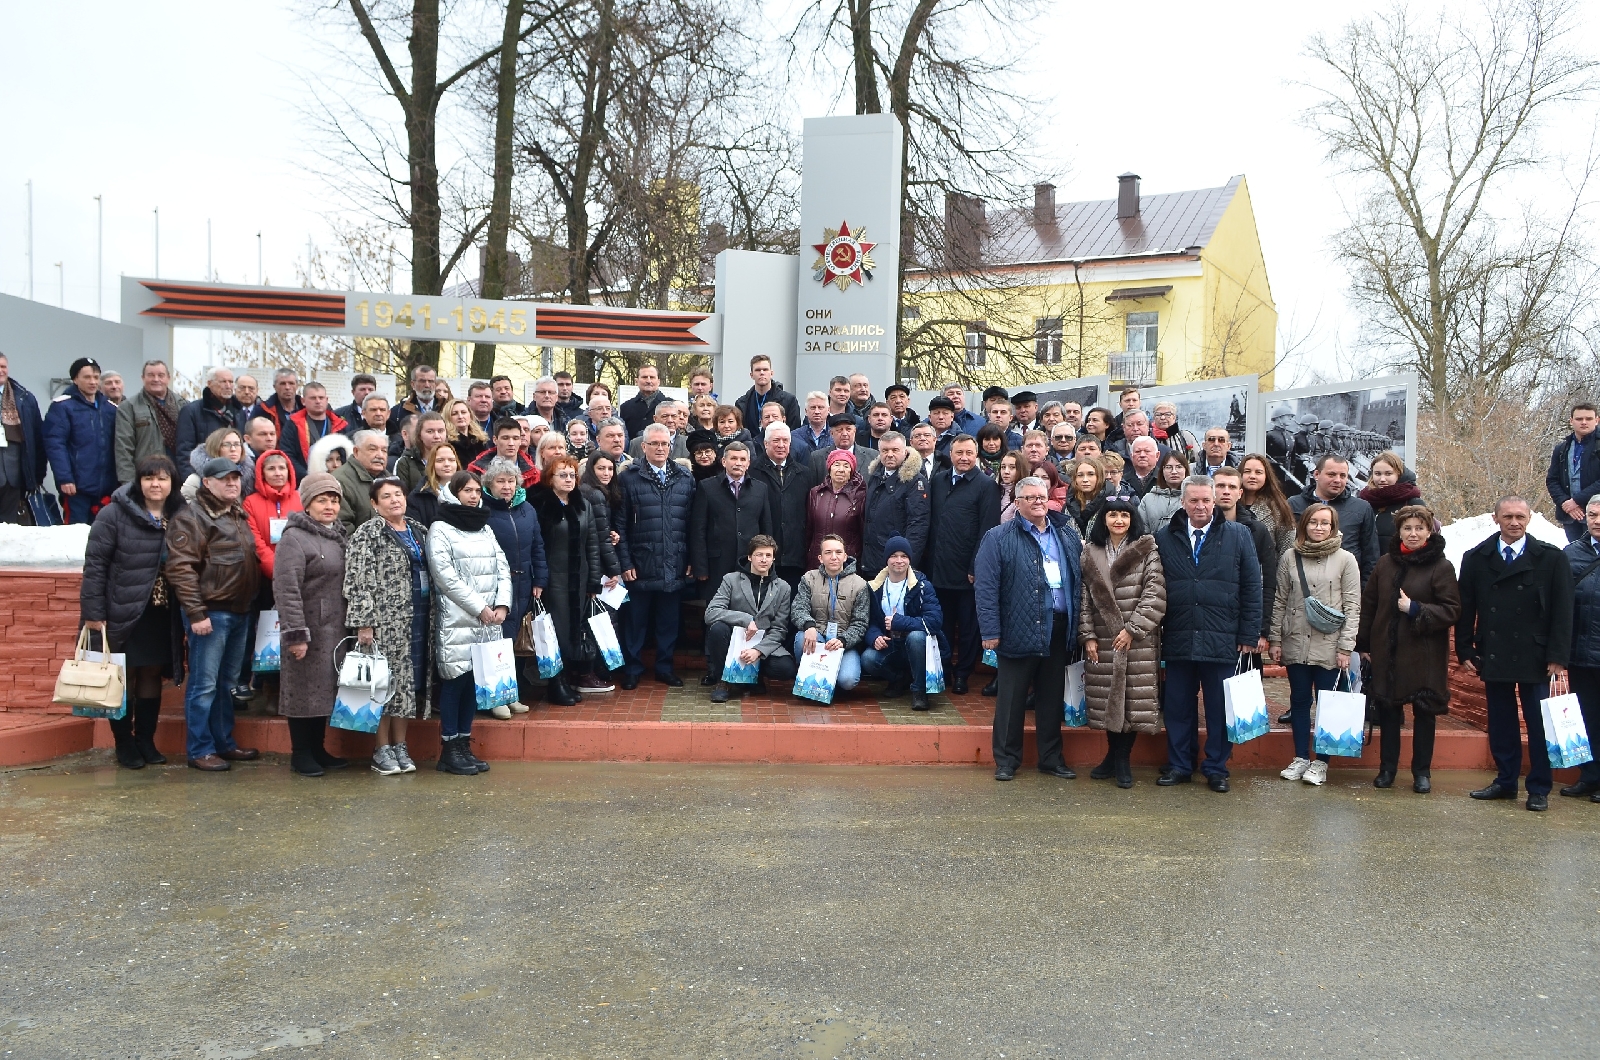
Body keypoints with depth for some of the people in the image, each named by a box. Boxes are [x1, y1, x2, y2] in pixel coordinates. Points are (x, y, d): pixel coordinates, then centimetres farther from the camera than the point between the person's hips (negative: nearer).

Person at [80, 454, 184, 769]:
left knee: (152, 674, 11)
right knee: (124, 676, 6)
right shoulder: (114, 514, -8)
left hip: (163, 614, 4)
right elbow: (95, 564, -9)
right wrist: (93, 611, -13)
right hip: (123, 612, -3)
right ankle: (124, 743, 17)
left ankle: (146, 740, 23)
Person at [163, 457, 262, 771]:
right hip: (211, 613, -8)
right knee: (204, 684, -2)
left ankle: (224, 743, 24)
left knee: (226, 683, 15)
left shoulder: (239, 516, 17)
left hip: (240, 612, 8)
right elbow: (180, 568, -16)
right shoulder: (192, 517, -8)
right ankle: (200, 750, 6)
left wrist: (253, 601, 16)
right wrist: (196, 613, -19)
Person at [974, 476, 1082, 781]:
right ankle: (1006, 761, 15)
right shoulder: (999, 538, -3)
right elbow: (986, 586, -8)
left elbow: (1080, 579, 15)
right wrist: (990, 630, -13)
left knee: (1052, 696, 13)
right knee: (1012, 698, 4)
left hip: (1059, 629, 4)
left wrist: (1077, 626, 7)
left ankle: (1052, 758, 25)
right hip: (1019, 630, -4)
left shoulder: (1067, 535, 13)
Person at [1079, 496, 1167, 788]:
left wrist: (1132, 628, -12)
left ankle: (1123, 761, 13)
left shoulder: (1147, 550, -1)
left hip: (1138, 641, -2)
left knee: (1133, 699, -1)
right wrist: (1088, 635, 0)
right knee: (1107, 699, 6)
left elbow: (1156, 593, -7)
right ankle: (1113, 757, 22)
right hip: (1102, 641, 3)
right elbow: (1084, 596, 7)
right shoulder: (1091, 553, 9)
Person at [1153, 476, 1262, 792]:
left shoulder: (1238, 536, 2)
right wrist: (1156, 632, 1)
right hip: (1178, 640, 1)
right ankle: (1179, 766, 21)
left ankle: (1216, 768, 20)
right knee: (1178, 707, 9)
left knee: (1220, 708, 7)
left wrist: (1249, 635, -3)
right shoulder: (1165, 537, 5)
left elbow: (1252, 588, 2)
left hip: (1222, 641, -1)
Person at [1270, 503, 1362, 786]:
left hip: (1329, 645, -2)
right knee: (1299, 701, 9)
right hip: (1296, 643, 2)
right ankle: (1301, 758, 19)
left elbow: (1352, 606, -2)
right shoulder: (1290, 558, 6)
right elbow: (1279, 601, 9)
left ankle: (1320, 762, 12)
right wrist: (1275, 639, 4)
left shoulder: (1345, 560, -1)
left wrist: (1345, 647, -7)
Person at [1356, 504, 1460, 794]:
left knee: (1424, 713, 7)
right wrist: (1364, 643, 9)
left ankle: (1422, 772, 20)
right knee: (1387, 710, 10)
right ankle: (1387, 767, 23)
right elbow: (1368, 604, 10)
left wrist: (1415, 609, -19)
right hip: (1387, 652, 3)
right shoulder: (1386, 563, 6)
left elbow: (1452, 611, -10)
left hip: (1424, 655, -3)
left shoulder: (1441, 567, -7)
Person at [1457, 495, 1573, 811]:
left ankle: (1539, 789, 13)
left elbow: (1562, 611, -2)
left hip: (1535, 657, -2)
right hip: (1493, 655, 2)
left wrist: (1558, 656, -8)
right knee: (1500, 724, 9)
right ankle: (1506, 781, 20)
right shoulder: (1476, 558, 5)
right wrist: (1465, 651, 2)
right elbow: (1466, 609, 7)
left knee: (1538, 724, 4)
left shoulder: (1551, 558, 0)